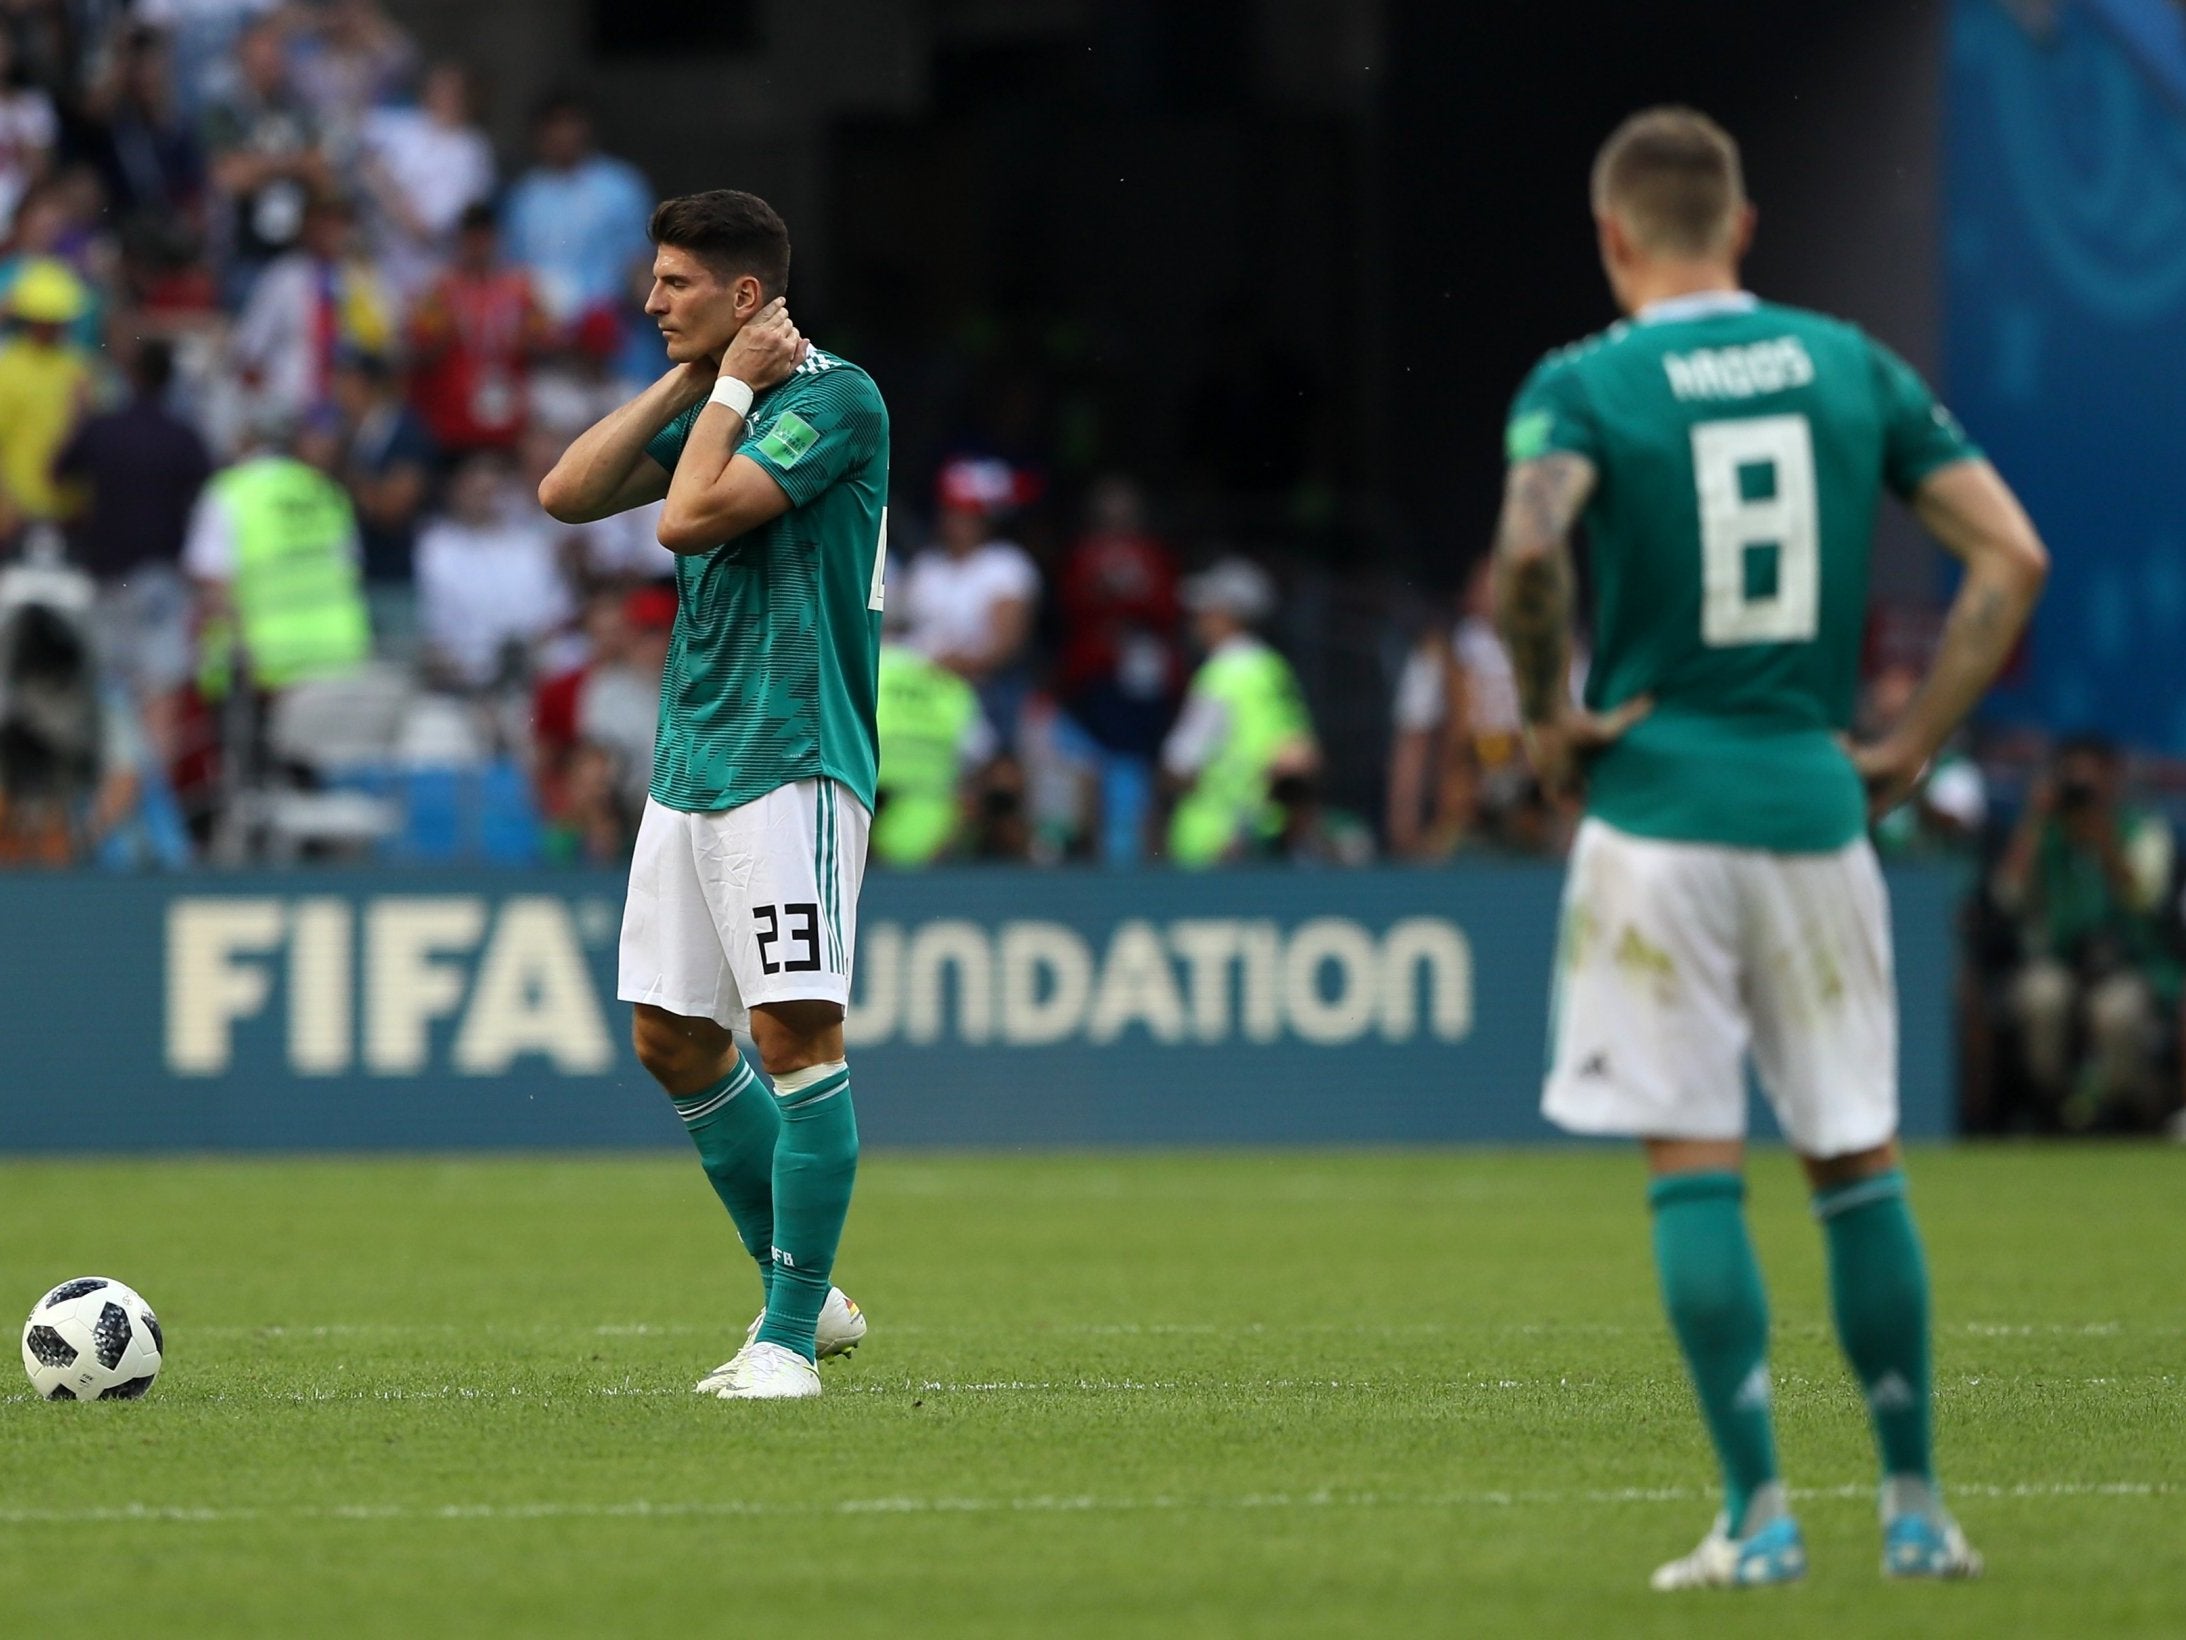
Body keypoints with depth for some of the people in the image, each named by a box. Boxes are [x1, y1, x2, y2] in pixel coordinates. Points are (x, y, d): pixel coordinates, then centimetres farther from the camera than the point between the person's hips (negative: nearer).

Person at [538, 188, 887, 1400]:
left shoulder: (834, 397, -11)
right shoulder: (716, 403, 16)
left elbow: (691, 518, -20)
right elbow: (566, 495, 8)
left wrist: (730, 387, -7)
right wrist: (688, 385, 4)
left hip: (790, 765, -9)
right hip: (688, 764, 9)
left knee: (794, 1032, -12)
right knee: (672, 1038, 11)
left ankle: (791, 1335, -10)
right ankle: (801, 1291, 22)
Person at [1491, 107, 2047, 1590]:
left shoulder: (1585, 386, -4)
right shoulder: (1852, 368, 8)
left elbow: (1529, 550, -24)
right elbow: (2012, 553, 3)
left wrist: (1550, 712, -8)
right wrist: (1915, 741, 8)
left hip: (1659, 808, -3)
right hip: (1816, 804, 3)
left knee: (1695, 1166, 0)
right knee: (1859, 1157, 11)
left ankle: (1760, 1514, -3)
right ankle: (1916, 1509, 14)